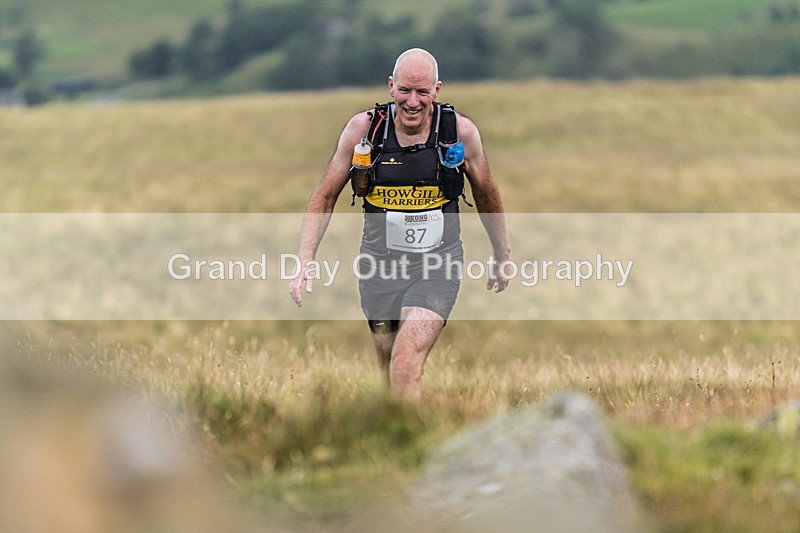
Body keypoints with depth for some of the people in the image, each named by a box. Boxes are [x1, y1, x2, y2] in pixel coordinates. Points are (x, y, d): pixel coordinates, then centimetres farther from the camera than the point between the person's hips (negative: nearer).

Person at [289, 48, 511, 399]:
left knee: (406, 365, -21)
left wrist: (502, 255, 22)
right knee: (389, 369, 11)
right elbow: (324, 198, 3)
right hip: (379, 263, 2)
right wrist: (305, 260, -8)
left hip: (437, 265, -2)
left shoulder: (460, 132, -8)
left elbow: (486, 194, 11)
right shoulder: (363, 128, -8)